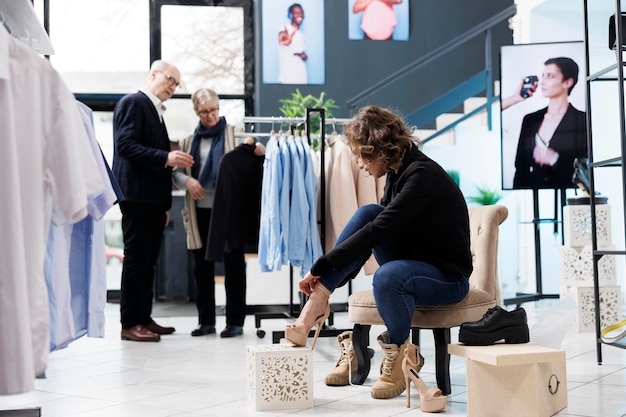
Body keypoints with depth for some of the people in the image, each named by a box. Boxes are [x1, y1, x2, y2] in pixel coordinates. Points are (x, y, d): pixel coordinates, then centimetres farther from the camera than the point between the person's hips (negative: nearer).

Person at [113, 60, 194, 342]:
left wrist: (164, 204, 20)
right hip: (137, 195, -9)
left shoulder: (156, 111, 23)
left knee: (148, 261, 10)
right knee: (136, 259, -7)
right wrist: (166, 157, -25)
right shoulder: (133, 103, -5)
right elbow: (126, 145, -18)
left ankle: (144, 319, 15)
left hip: (154, 198, 9)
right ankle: (130, 324, -4)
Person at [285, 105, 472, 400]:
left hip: (448, 277, -8)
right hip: (412, 262, 8)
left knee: (387, 276, -38)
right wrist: (328, 285, 5)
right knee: (367, 213, -14)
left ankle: (401, 354, -8)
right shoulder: (397, 173, 4)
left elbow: (377, 232, -30)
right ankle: (313, 307, -18)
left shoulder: (422, 175, -23)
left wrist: (321, 268, -25)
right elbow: (374, 225, 10)